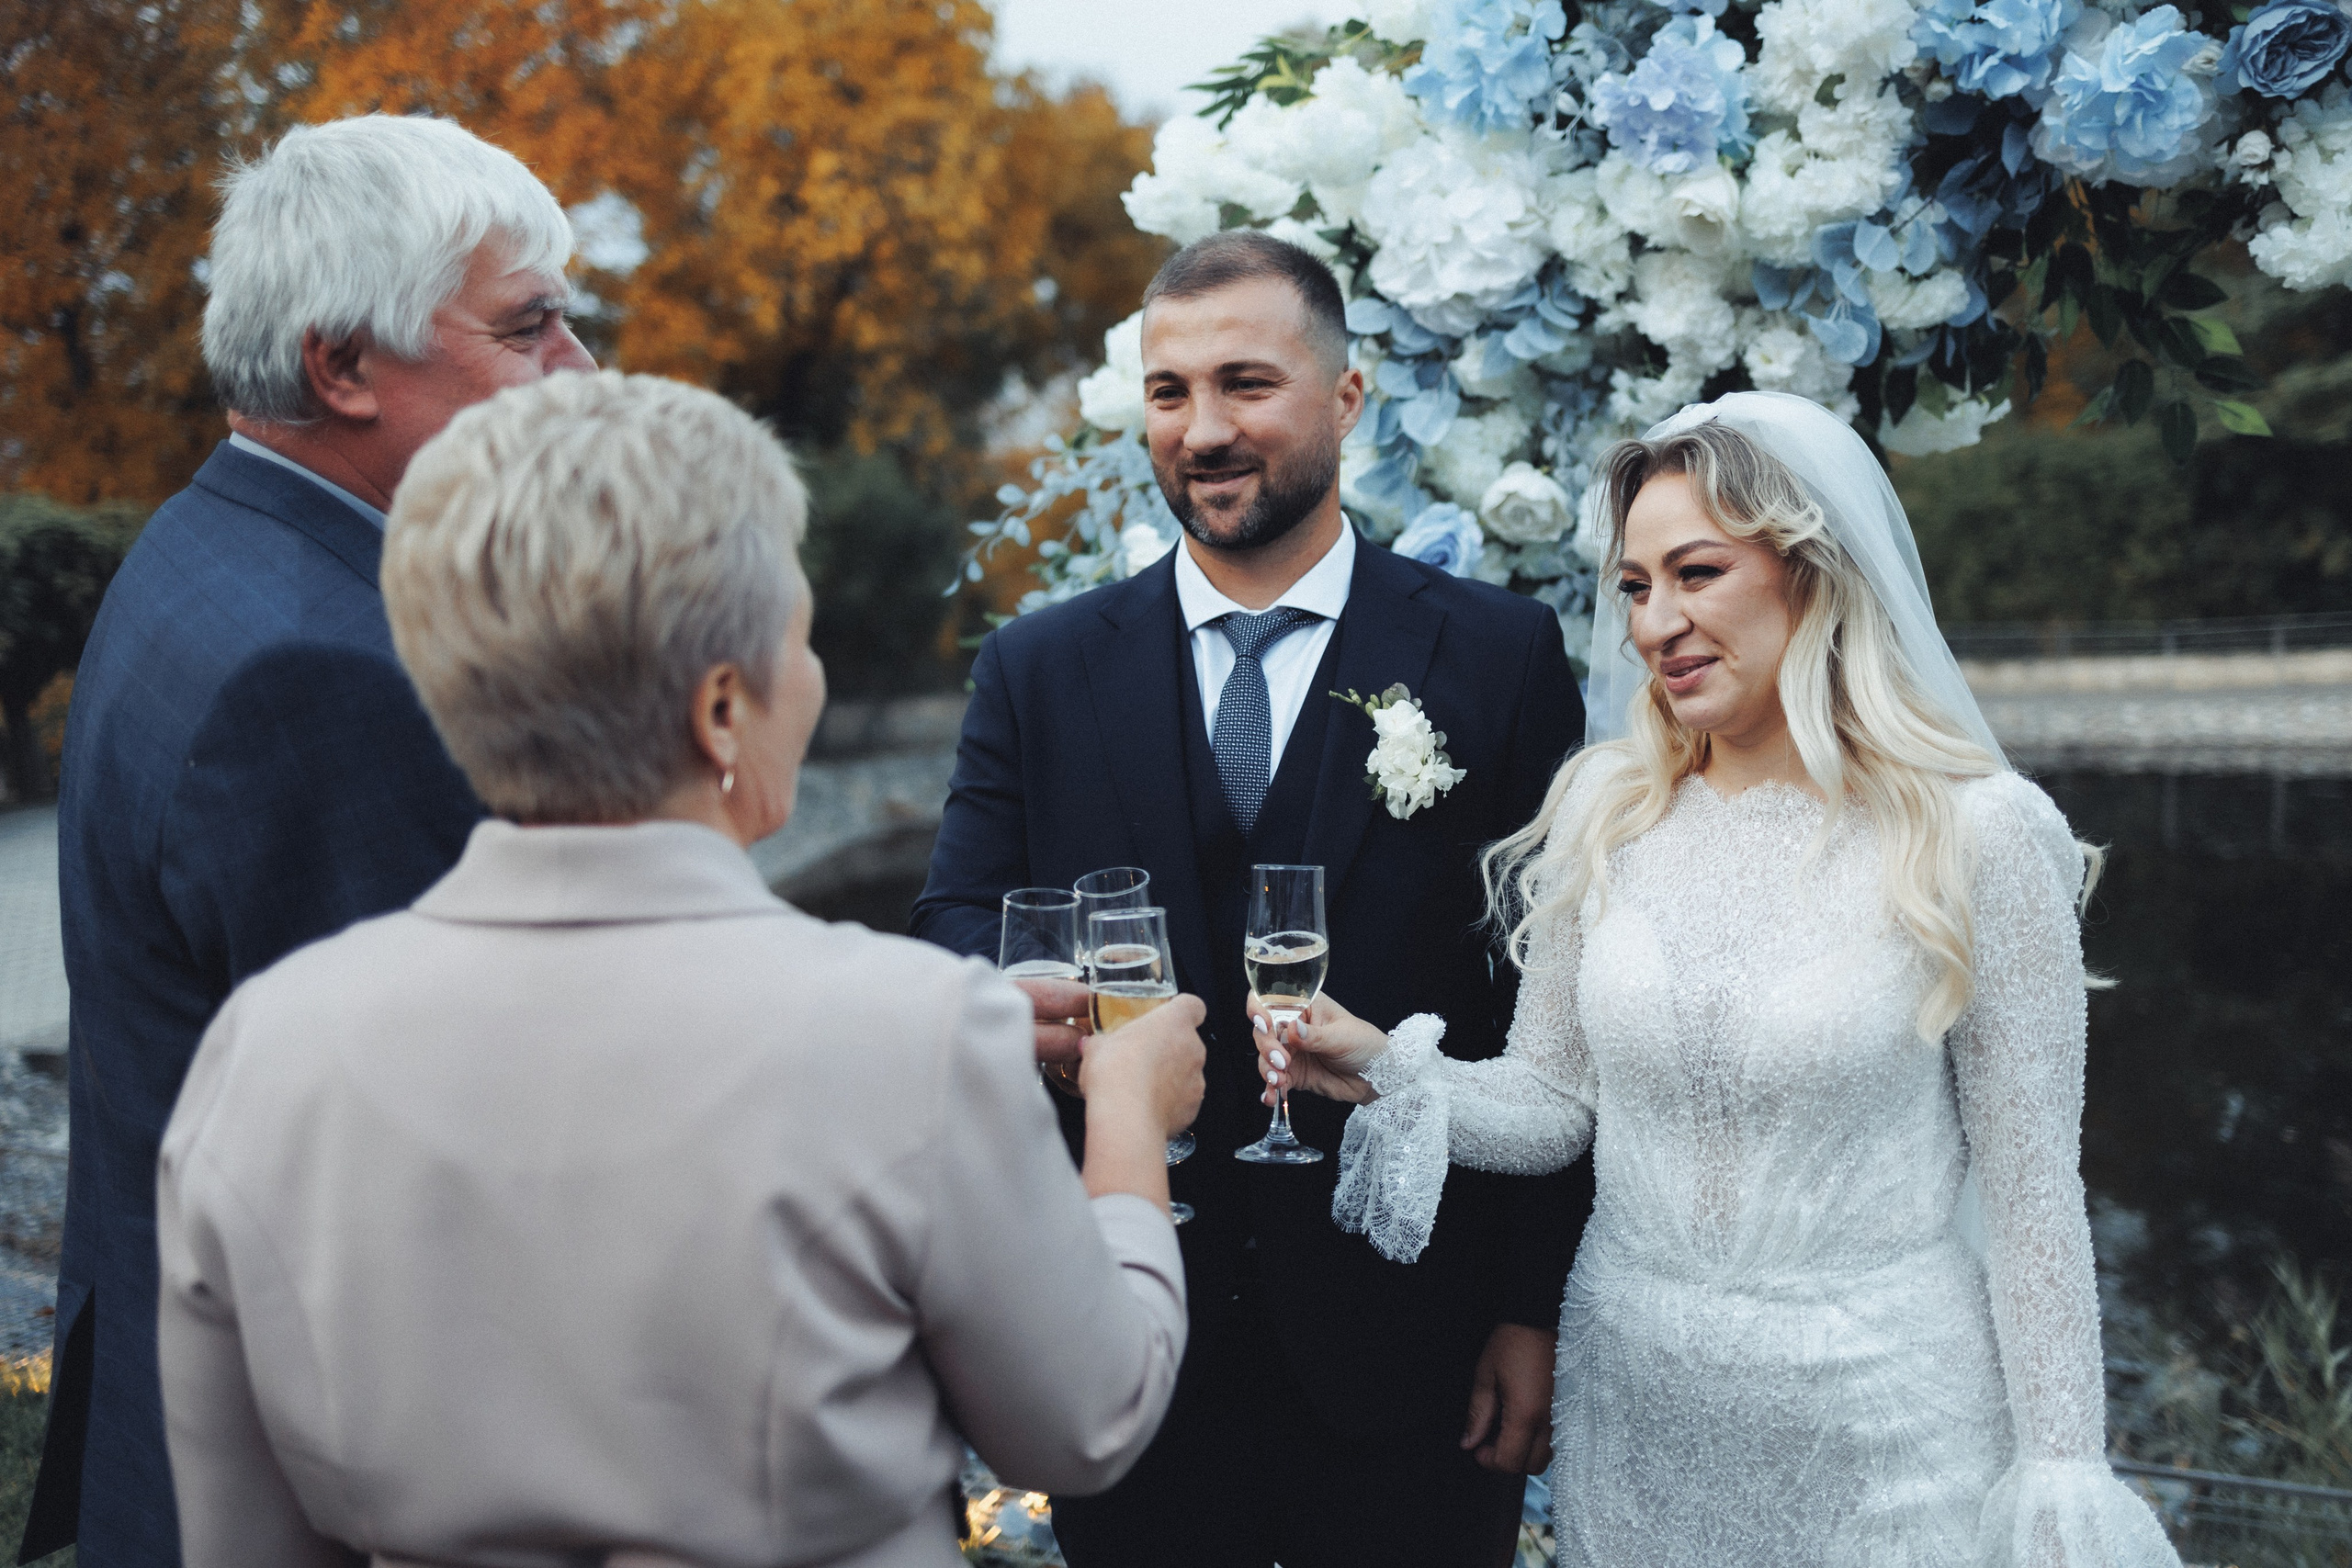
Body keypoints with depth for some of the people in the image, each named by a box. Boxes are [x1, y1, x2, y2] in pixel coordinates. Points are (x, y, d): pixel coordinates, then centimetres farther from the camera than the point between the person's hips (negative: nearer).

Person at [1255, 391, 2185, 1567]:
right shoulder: (1603, 810, 0)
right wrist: (1386, 1071, -13)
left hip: (1884, 1421, -4)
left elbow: (2030, 1192, -8)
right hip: (1634, 1399, 4)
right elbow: (1554, 1104, 5)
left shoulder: (1979, 836, -12)